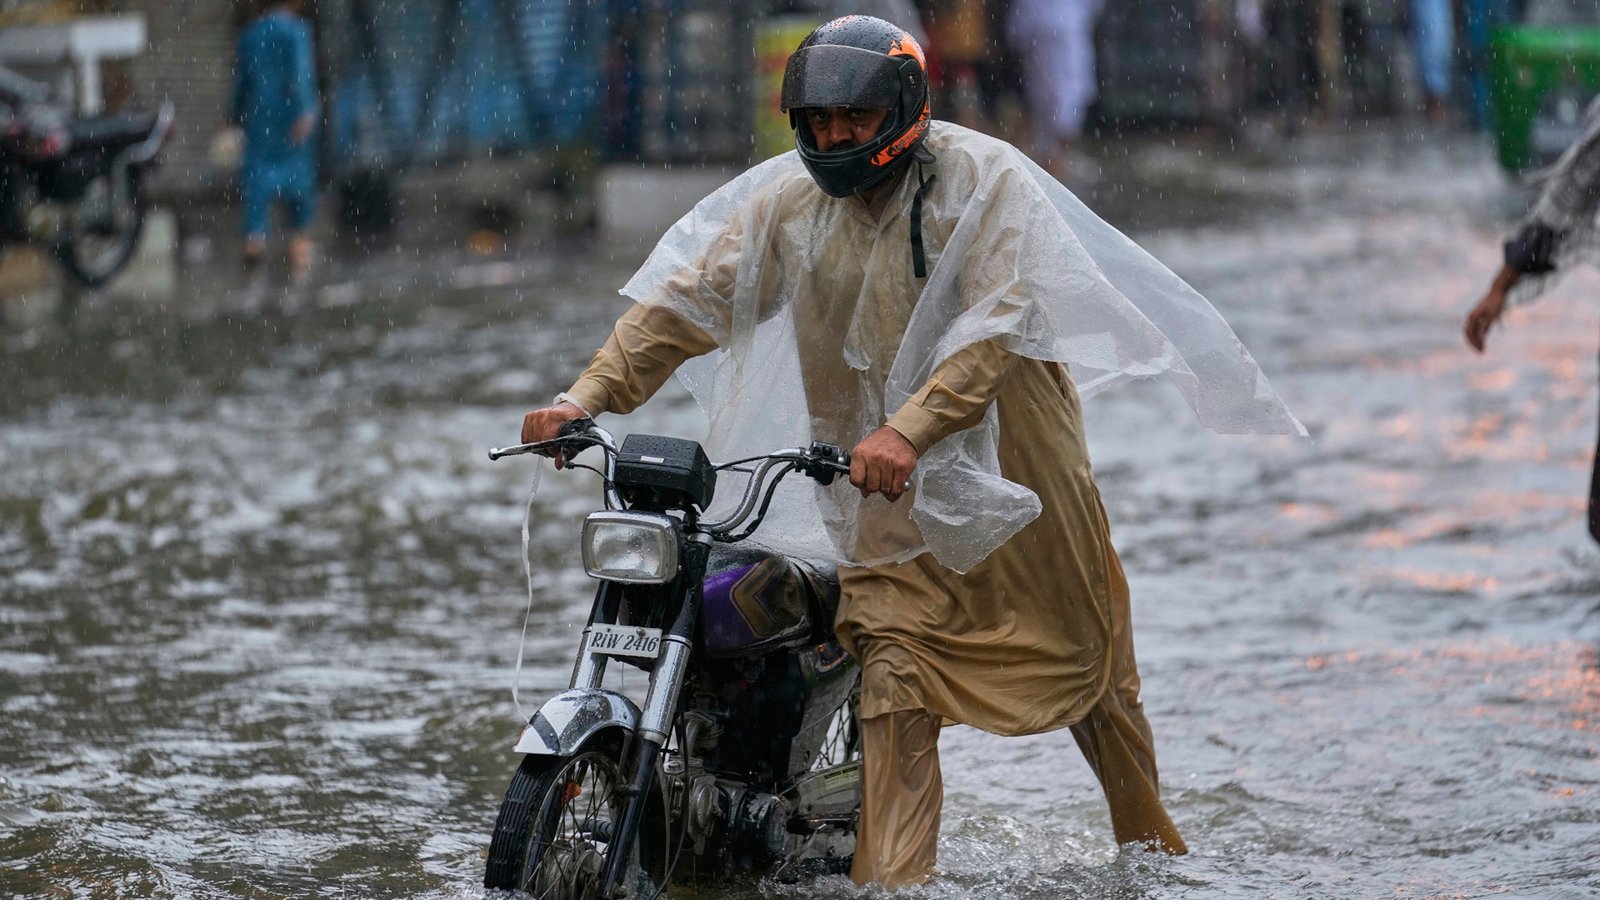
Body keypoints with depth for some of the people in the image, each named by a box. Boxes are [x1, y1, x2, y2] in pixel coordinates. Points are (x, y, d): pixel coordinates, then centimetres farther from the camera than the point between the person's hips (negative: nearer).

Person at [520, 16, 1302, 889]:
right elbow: (687, 304, -7)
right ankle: (890, 882, -11)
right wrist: (587, 398, -22)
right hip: (884, 486, 2)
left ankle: (1153, 848, 30)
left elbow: (996, 324, -28)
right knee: (896, 676, -12)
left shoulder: (983, 178, -16)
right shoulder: (785, 203, -4)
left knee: (1089, 654, 12)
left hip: (1007, 450, -2)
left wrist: (909, 429, -42)